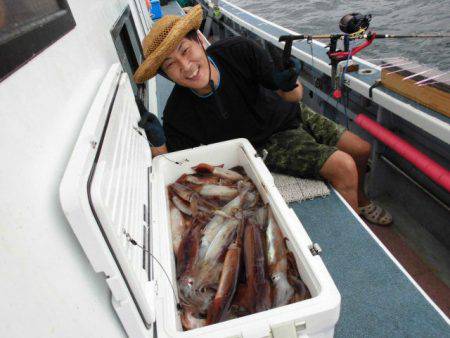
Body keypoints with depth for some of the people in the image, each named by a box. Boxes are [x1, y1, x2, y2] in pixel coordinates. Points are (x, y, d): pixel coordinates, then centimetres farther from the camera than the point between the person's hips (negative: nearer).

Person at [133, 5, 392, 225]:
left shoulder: (239, 51, -23)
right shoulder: (178, 116, -26)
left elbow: (295, 96, -16)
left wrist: (288, 84, -39)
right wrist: (158, 147, -35)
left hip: (290, 115, 5)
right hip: (269, 143, -4)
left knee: (362, 150, 9)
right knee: (344, 167, -20)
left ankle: (359, 199, 43)